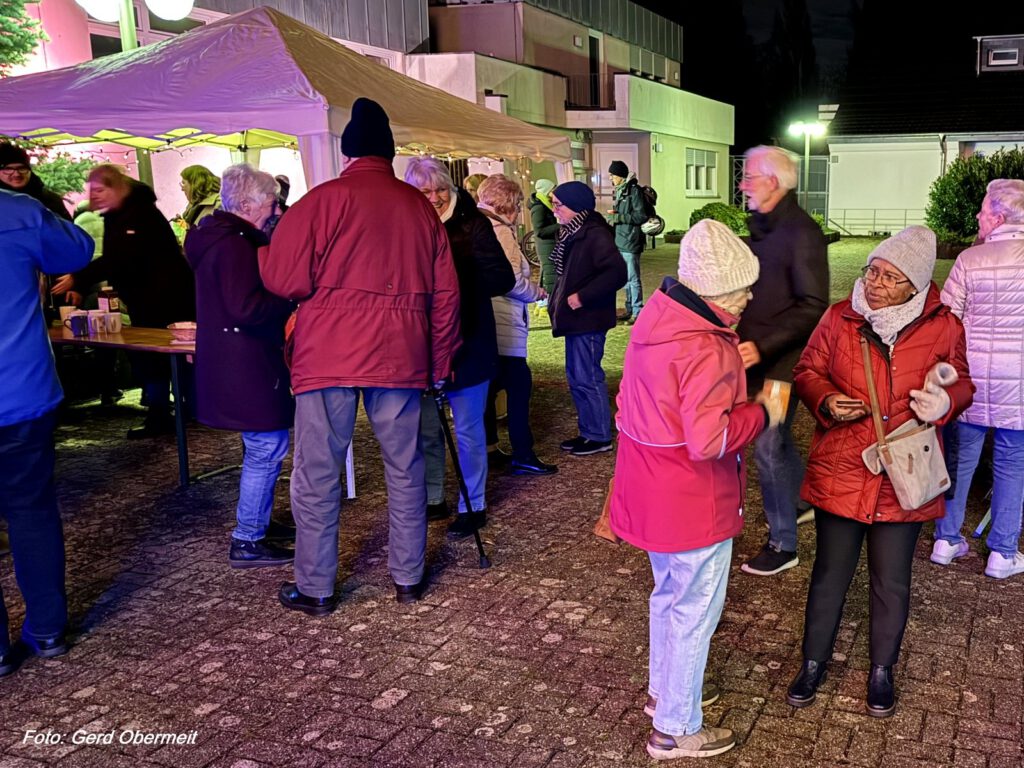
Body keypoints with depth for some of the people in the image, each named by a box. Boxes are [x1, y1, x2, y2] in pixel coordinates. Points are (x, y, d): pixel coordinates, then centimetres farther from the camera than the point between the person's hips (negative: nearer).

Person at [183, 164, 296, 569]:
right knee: (267, 448, -5)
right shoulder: (235, 244, -19)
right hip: (246, 366, -11)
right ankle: (247, 542, 2)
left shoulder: (219, 237, 14)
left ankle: (258, 522, 34)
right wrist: (292, 296, -15)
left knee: (263, 446, 21)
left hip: (237, 363, 11)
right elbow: (247, 308, -27)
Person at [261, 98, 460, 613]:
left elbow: (284, 280, -8)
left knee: (317, 474, 6)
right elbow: (445, 292, 10)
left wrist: (263, 250, 14)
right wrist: (439, 362, 17)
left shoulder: (324, 200, -4)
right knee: (404, 469, 13)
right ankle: (408, 578, 23)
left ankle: (315, 589, 15)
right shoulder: (419, 206, 9)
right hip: (400, 356, 4)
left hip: (329, 356, -3)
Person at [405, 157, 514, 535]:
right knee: (426, 428, 14)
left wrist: (458, 282, -21)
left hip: (467, 344, -4)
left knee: (468, 429, 5)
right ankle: (433, 499, 30)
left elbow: (503, 278, -11)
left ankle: (473, 506, 18)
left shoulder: (471, 224, -8)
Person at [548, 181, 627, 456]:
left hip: (588, 320, -10)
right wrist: (558, 301, 10)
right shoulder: (573, 234, 11)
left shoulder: (595, 235, -18)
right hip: (576, 319, 10)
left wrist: (583, 297, -24)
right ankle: (587, 432, 27)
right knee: (576, 378, 16)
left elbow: (617, 273, -27)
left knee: (588, 378, -2)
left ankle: (600, 437, 11)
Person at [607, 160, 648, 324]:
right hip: (619, 242, 9)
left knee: (633, 279, -5)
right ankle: (630, 311, 24)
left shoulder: (634, 190, -12)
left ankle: (637, 312, 2)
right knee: (626, 279, 15)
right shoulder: (619, 191, 14)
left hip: (630, 242, -9)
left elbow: (641, 216, -16)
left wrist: (619, 217, -17)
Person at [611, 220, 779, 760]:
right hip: (693, 505, -9)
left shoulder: (657, 317, 2)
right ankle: (676, 730, 23)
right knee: (695, 612, 8)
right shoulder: (707, 352, -26)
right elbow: (709, 441, -30)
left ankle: (663, 691, 45)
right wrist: (763, 414, -16)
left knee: (670, 594, 26)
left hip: (651, 491, 9)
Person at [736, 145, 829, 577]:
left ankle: (783, 545, 12)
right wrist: (747, 341, 12)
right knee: (776, 441, 20)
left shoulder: (801, 232, -18)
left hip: (780, 361, -8)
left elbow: (813, 307, -22)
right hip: (757, 357, 8)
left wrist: (762, 345, -28)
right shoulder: (762, 227, 9)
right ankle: (802, 502, 42)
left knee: (768, 447, -2)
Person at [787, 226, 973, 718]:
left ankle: (882, 671, 36)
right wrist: (826, 401, -17)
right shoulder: (839, 318, -7)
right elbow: (808, 372, 5)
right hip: (840, 472, 0)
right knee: (830, 572, 11)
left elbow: (962, 382, 8)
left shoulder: (942, 327, -7)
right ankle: (814, 662, 32)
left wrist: (945, 401, -16)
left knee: (891, 580, 13)